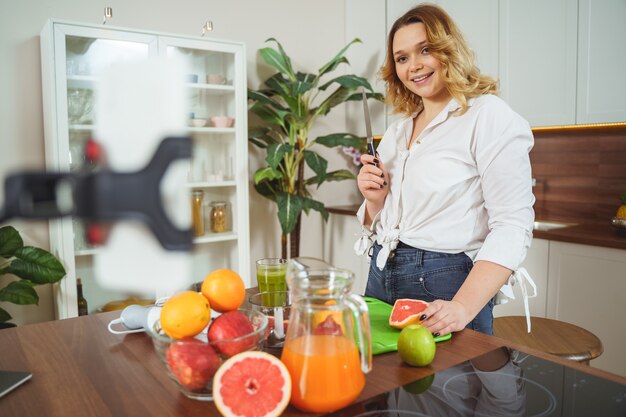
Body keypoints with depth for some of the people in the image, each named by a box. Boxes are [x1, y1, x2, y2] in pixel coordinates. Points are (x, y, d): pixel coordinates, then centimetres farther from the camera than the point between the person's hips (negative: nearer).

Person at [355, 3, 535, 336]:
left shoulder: (490, 117, -9)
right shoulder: (398, 130, 11)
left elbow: (512, 227, -17)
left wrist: (463, 307, -26)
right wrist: (375, 200, -5)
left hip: (444, 284, -6)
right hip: (381, 277, 7)